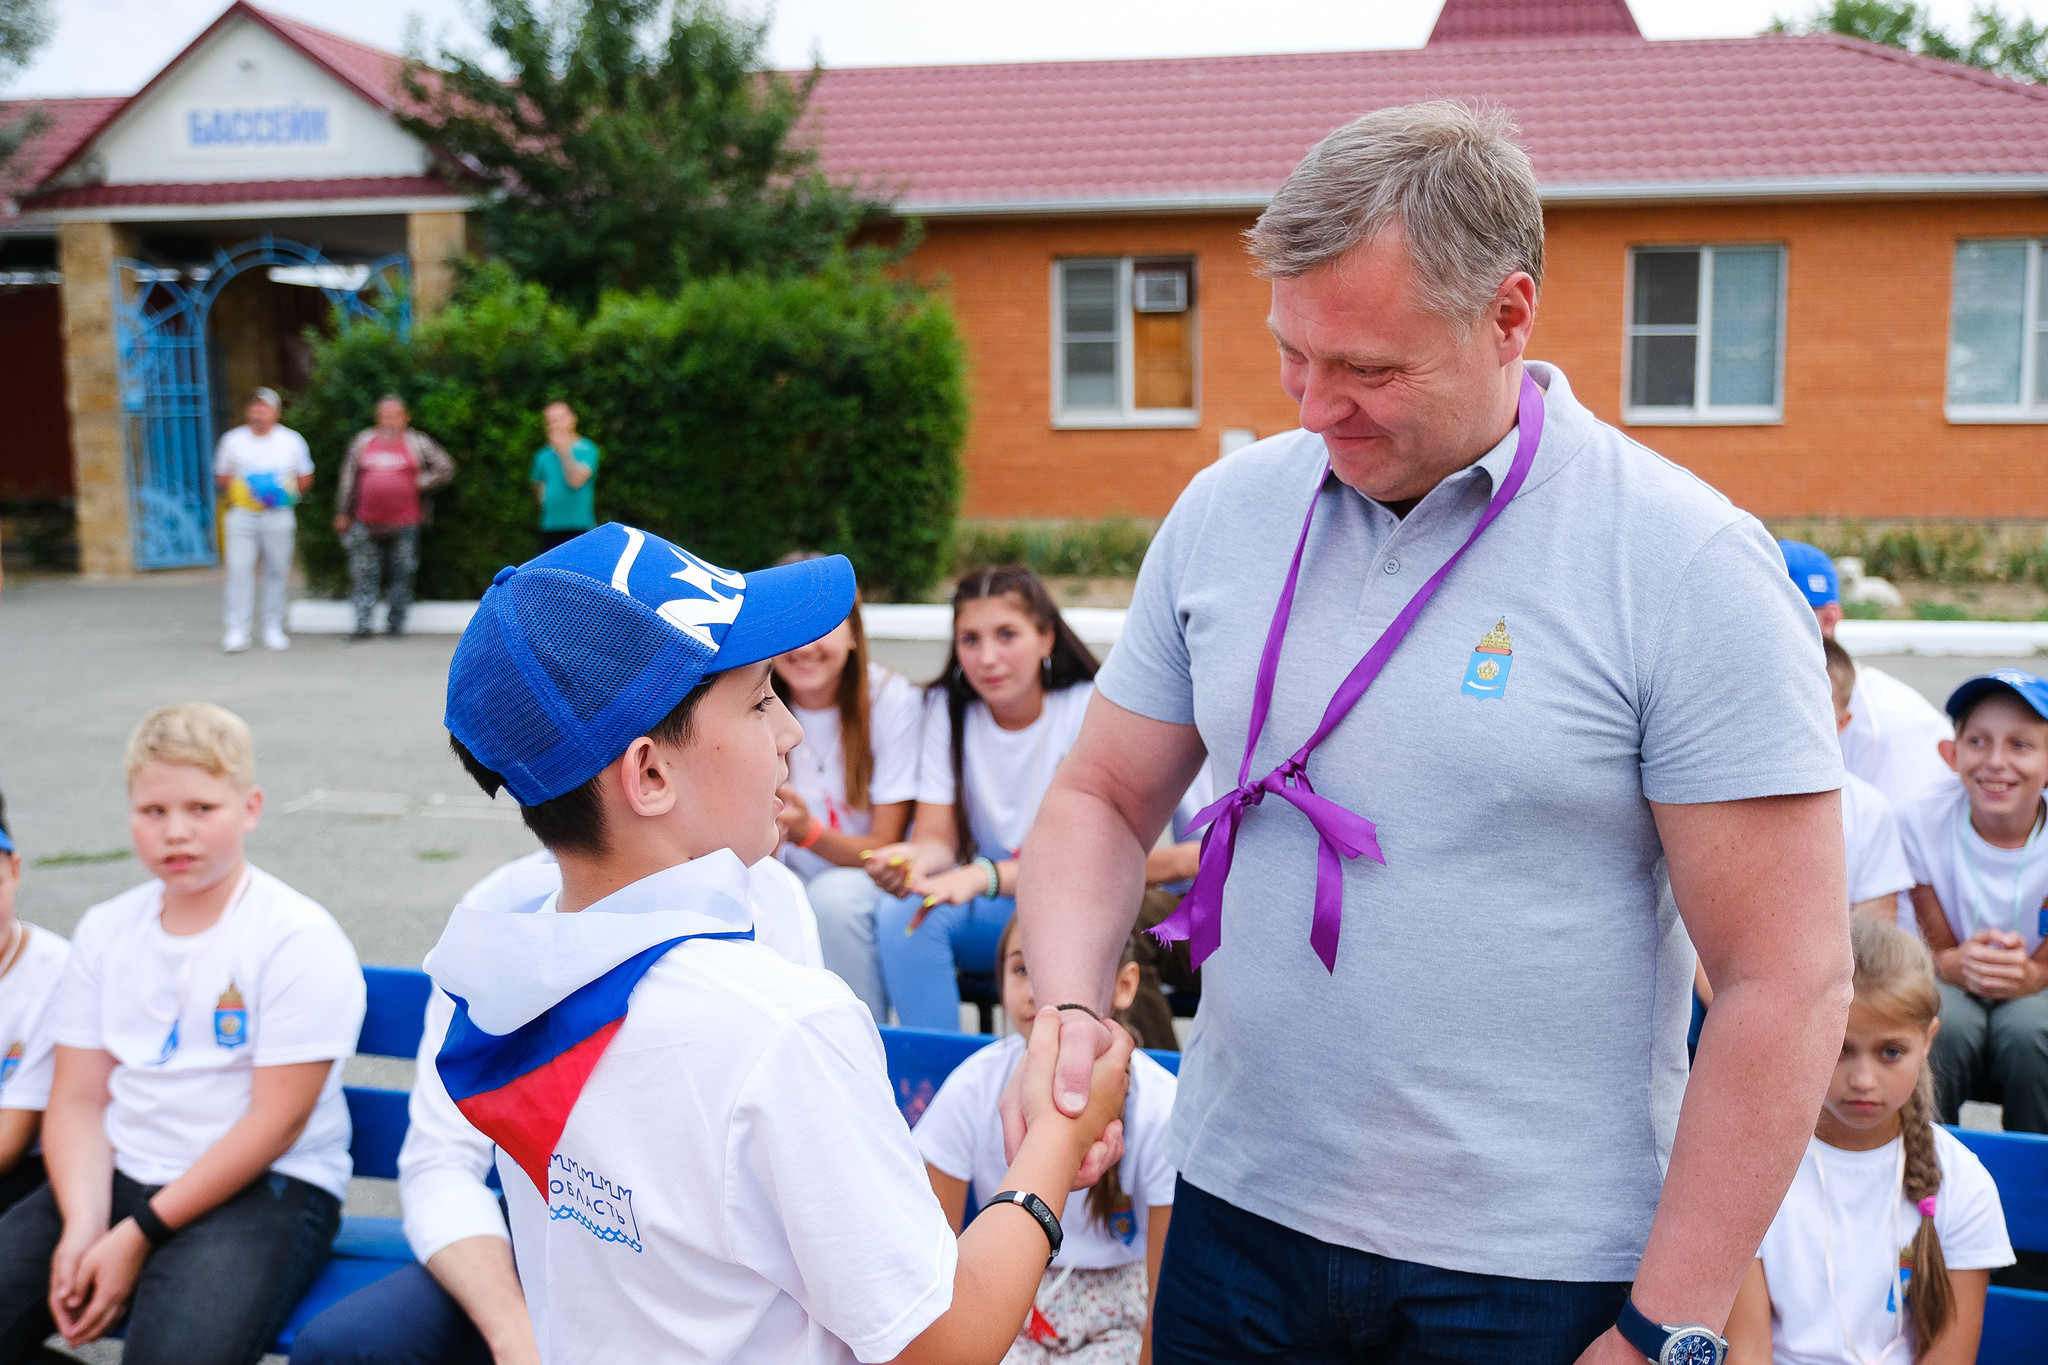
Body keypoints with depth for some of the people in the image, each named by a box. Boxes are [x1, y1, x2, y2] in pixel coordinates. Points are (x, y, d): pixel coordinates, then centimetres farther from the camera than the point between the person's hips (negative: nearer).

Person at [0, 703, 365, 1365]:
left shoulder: (300, 940, -8)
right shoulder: (105, 930, 10)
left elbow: (277, 1119, -12)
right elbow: (77, 1098, 5)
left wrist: (139, 1234, -15)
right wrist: (83, 1224, -13)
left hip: (264, 1187, -6)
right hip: (118, 1177, 6)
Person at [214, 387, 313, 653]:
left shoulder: (292, 440, 5)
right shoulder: (232, 440, 7)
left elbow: (305, 478, 12)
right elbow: (221, 477, 14)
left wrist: (288, 494, -7)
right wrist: (236, 492, -7)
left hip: (279, 515, 0)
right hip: (243, 514, 0)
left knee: (277, 571, 3)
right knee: (239, 570, -8)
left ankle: (273, 630, 13)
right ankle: (237, 632, -5)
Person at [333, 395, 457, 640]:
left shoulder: (417, 443, 3)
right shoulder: (362, 442, 9)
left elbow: (446, 470, 6)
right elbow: (348, 480, 13)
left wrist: (420, 483, -3)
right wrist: (342, 514, 12)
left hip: (404, 525, -2)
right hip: (366, 524, 2)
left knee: (401, 574, 3)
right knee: (363, 574, 0)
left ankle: (396, 624, 14)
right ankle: (362, 625, 4)